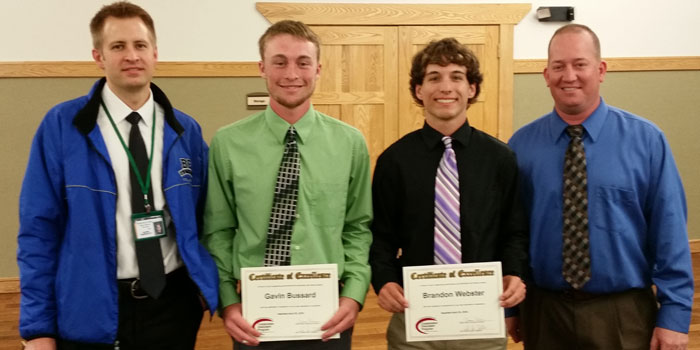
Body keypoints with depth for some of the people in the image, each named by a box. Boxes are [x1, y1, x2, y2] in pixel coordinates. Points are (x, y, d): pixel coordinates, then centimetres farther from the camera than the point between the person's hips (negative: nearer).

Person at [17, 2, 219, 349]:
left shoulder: (186, 131, 3)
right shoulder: (61, 126, -7)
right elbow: (39, 229, -6)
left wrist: (210, 286, -2)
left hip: (173, 304, 3)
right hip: (91, 311, -2)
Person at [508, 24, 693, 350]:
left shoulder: (646, 140, -6)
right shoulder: (521, 144, -3)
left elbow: (669, 230, -5)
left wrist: (674, 314, -7)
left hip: (624, 313, 0)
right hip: (544, 310, 1)